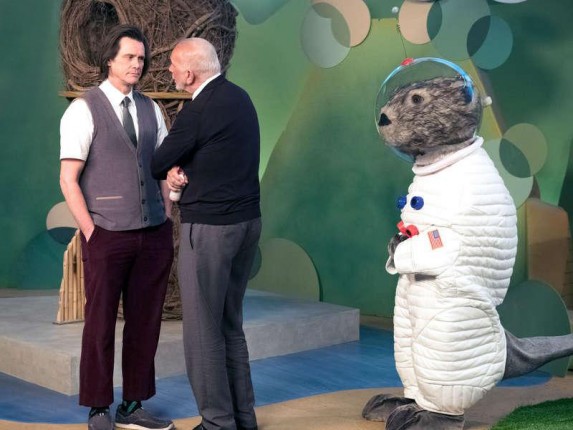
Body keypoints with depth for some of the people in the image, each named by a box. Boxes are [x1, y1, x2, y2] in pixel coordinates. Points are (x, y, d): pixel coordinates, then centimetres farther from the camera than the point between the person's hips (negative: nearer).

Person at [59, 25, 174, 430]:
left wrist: (167, 224, 8)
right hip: (108, 236, -5)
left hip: (154, 235, 5)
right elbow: (68, 180, -8)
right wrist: (91, 233, -10)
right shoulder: (83, 110, -5)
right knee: (101, 324, 4)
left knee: (145, 322, 9)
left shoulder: (151, 109, 11)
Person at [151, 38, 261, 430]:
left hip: (209, 227, -9)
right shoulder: (239, 96, 10)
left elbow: (159, 163, -7)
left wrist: (169, 171, 15)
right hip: (247, 220, 9)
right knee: (231, 324, 17)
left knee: (203, 331, 1)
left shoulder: (198, 110, -17)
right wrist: (178, 171, 0)